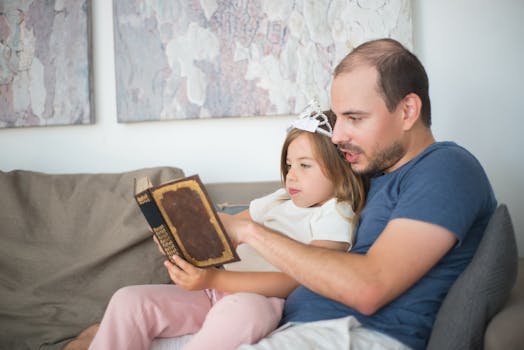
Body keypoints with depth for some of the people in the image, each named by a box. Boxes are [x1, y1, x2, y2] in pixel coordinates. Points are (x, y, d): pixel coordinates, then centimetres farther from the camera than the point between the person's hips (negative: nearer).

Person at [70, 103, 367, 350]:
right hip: (217, 292, 7)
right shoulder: (280, 200, 20)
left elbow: (291, 281, -16)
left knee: (243, 309, -42)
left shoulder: (334, 217, -3)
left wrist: (213, 279, -26)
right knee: (129, 300, -9)